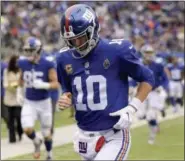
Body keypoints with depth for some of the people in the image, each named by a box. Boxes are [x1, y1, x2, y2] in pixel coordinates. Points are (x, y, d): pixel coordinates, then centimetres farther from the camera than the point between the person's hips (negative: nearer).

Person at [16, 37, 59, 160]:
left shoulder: (47, 65, -15)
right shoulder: (23, 63, -3)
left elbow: (56, 84, -14)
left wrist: (43, 85, -30)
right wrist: (19, 92, 11)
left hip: (44, 102, -2)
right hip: (29, 103, 2)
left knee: (47, 133, 9)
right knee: (27, 129, -17)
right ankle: (36, 142, 17)